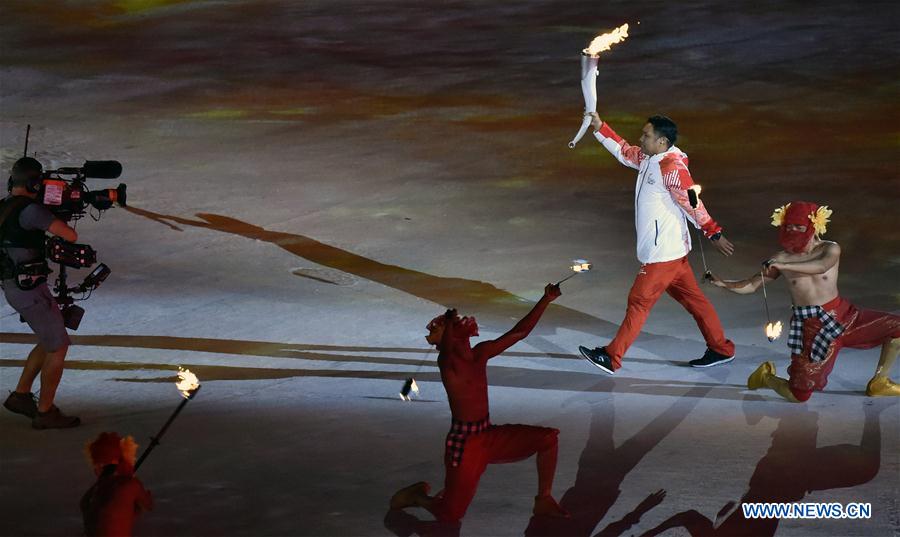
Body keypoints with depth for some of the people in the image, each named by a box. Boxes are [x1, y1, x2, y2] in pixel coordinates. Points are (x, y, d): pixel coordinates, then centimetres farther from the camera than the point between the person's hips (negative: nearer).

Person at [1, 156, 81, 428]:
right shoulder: (30, 209, -20)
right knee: (58, 347, 0)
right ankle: (45, 413, 6)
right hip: (30, 289, -9)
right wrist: (62, 225, 2)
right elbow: (71, 236, -20)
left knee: (50, 342, 21)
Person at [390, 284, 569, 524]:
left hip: (489, 436, 7)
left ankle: (543, 501, 15)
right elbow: (447, 346, -41)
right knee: (450, 516, -5)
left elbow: (520, 332, 6)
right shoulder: (447, 362, -16)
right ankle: (417, 496, 27)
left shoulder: (481, 354, 3)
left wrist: (545, 300, 5)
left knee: (548, 438, 1)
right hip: (463, 444, -7)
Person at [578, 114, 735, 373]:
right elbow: (623, 151, 22)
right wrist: (599, 127, 15)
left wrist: (714, 234, -18)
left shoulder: (672, 168, -20)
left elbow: (693, 204, -20)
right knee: (692, 298, 14)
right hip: (661, 249, 9)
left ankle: (611, 357, 2)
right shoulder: (648, 158, 7)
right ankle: (721, 349, 21)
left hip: (663, 252, -9)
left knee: (639, 301, -4)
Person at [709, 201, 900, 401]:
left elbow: (821, 266, -33)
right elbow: (750, 286, -2)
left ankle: (878, 383, 10)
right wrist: (723, 283, -20)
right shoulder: (782, 258, -4)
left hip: (842, 315, 2)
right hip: (810, 327, -2)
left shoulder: (830, 249, -8)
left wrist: (784, 266, -43)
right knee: (798, 396, -6)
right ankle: (766, 376, 28)